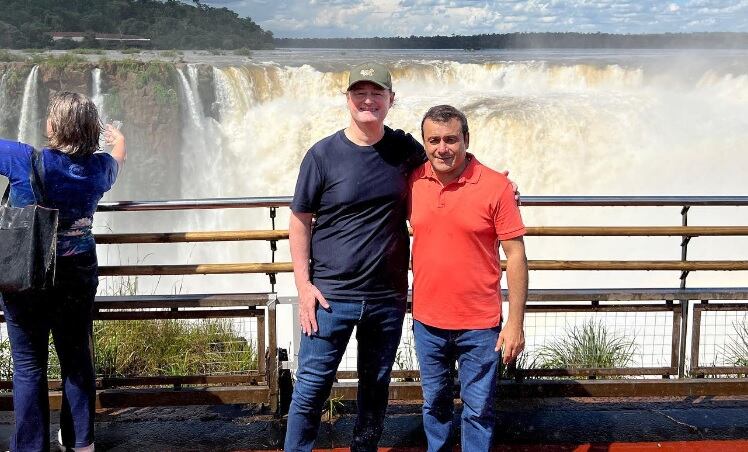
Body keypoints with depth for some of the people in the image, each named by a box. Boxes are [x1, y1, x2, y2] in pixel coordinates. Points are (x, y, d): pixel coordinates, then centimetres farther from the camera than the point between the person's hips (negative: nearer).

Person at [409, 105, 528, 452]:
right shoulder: (413, 181, -1)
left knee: (478, 410, 9)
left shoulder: (496, 186, -12)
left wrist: (516, 323, -10)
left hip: (479, 324, -3)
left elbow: (515, 255, -9)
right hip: (427, 322, 4)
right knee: (434, 403, 19)